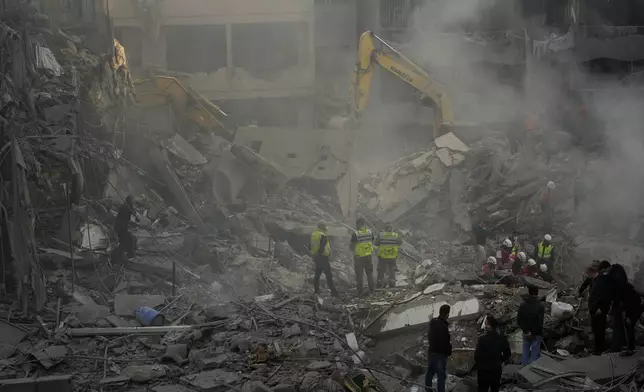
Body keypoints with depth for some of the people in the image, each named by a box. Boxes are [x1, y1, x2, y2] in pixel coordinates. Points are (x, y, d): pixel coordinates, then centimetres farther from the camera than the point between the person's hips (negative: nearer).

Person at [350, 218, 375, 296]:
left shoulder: (355, 234, -16)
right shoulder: (370, 232, -1)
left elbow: (352, 247, -11)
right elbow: (372, 243, 7)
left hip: (358, 256, -4)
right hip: (368, 255, 4)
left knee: (359, 274, 5)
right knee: (369, 273, 16)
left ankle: (360, 292, 7)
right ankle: (371, 291, 19)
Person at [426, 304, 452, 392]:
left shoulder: (432, 322, -1)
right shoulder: (443, 326, -27)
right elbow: (446, 342, -23)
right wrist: (449, 351, -7)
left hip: (431, 351, 8)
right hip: (441, 353, -8)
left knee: (430, 372, 20)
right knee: (441, 375, 1)